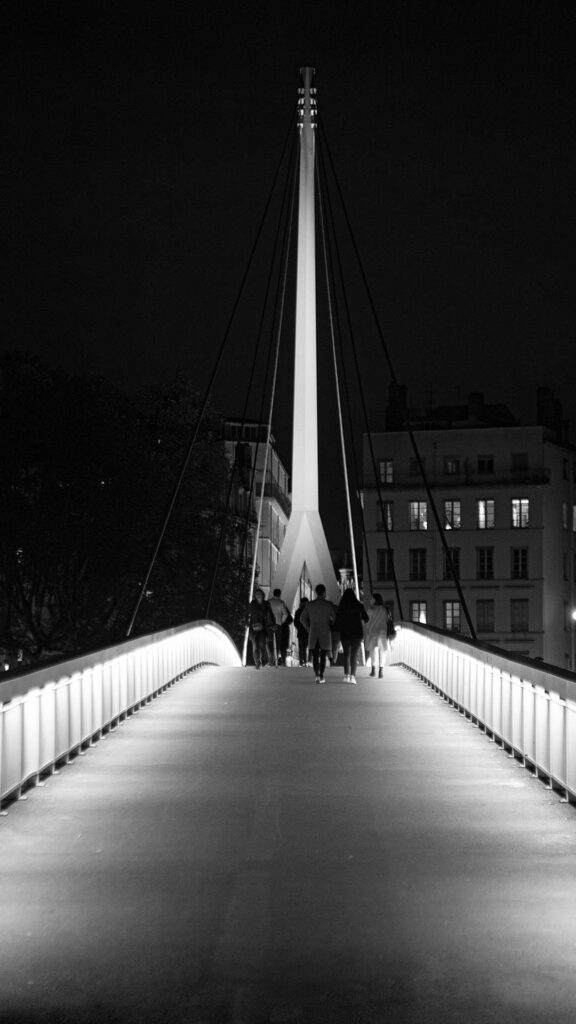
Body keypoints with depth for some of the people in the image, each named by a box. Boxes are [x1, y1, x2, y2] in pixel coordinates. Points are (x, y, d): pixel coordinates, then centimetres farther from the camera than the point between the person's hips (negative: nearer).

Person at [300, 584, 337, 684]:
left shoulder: (310, 604, -1)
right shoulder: (329, 604, -7)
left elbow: (302, 618, 2)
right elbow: (335, 618, -9)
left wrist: (309, 628, 12)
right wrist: (330, 627, 8)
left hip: (313, 634, 1)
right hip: (325, 634, -1)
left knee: (315, 656, 5)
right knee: (323, 656, 8)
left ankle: (317, 674, -12)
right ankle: (321, 676, 5)